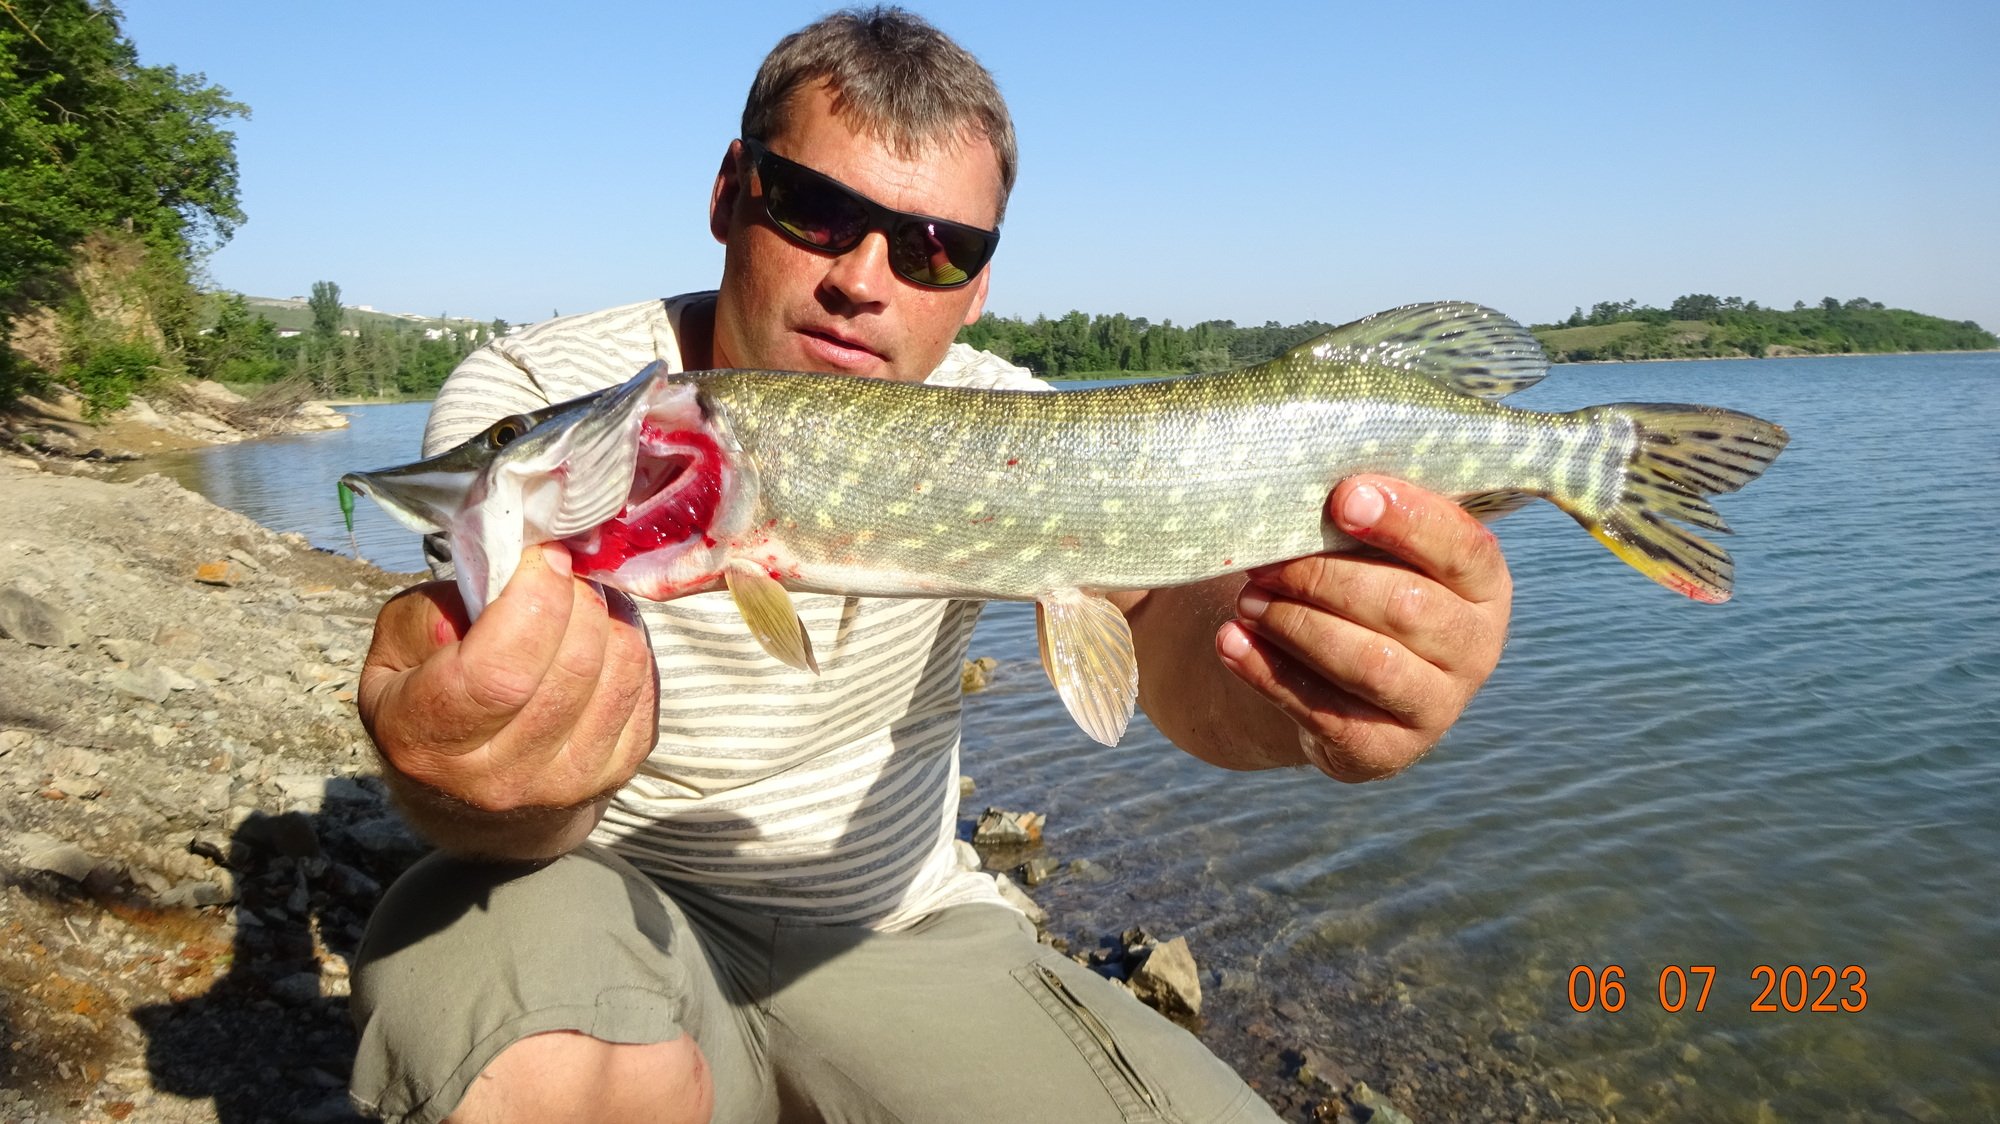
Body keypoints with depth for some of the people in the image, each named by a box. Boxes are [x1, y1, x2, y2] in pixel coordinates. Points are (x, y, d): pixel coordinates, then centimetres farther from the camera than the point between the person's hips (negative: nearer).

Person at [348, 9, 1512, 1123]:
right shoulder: (530, 399, -16)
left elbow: (1168, 608, -25)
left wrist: (1288, 693, -48)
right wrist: (479, 766, -53)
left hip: (908, 932, 3)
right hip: (627, 920, -1)